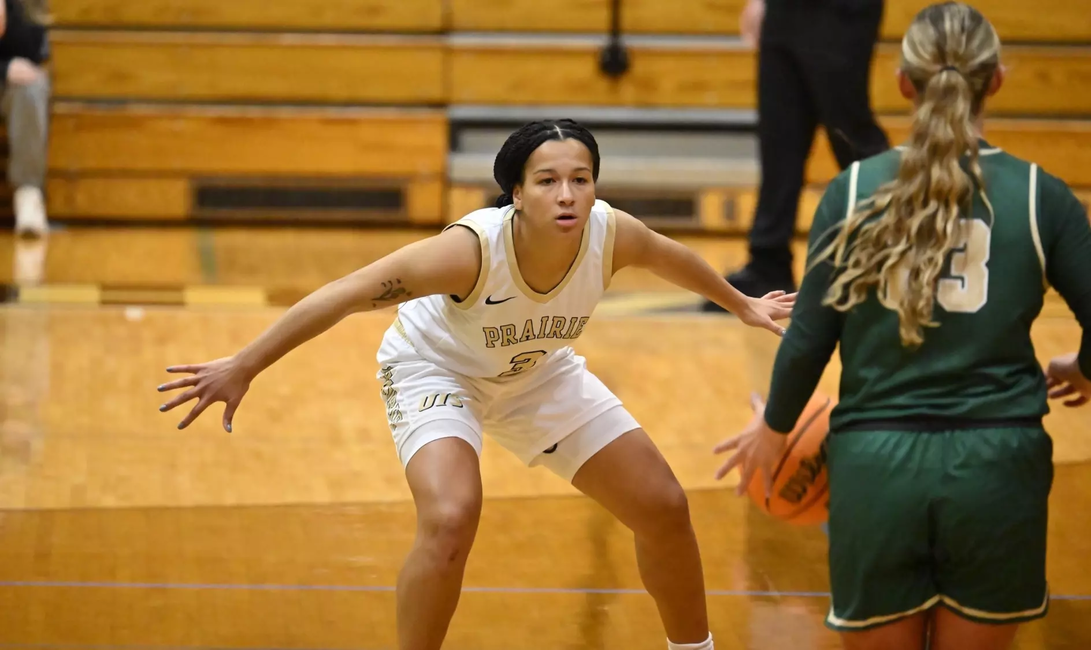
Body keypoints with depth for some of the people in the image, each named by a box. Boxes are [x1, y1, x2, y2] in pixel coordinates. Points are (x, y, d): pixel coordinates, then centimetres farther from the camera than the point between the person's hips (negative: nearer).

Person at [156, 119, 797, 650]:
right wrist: (242, 367, -37)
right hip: (437, 370, -5)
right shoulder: (474, 248, -41)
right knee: (450, 521, -32)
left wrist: (740, 303, 15)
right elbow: (346, 295, -37)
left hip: (540, 373, 5)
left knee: (665, 509, 5)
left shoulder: (611, 234, -27)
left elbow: (667, 254, -2)